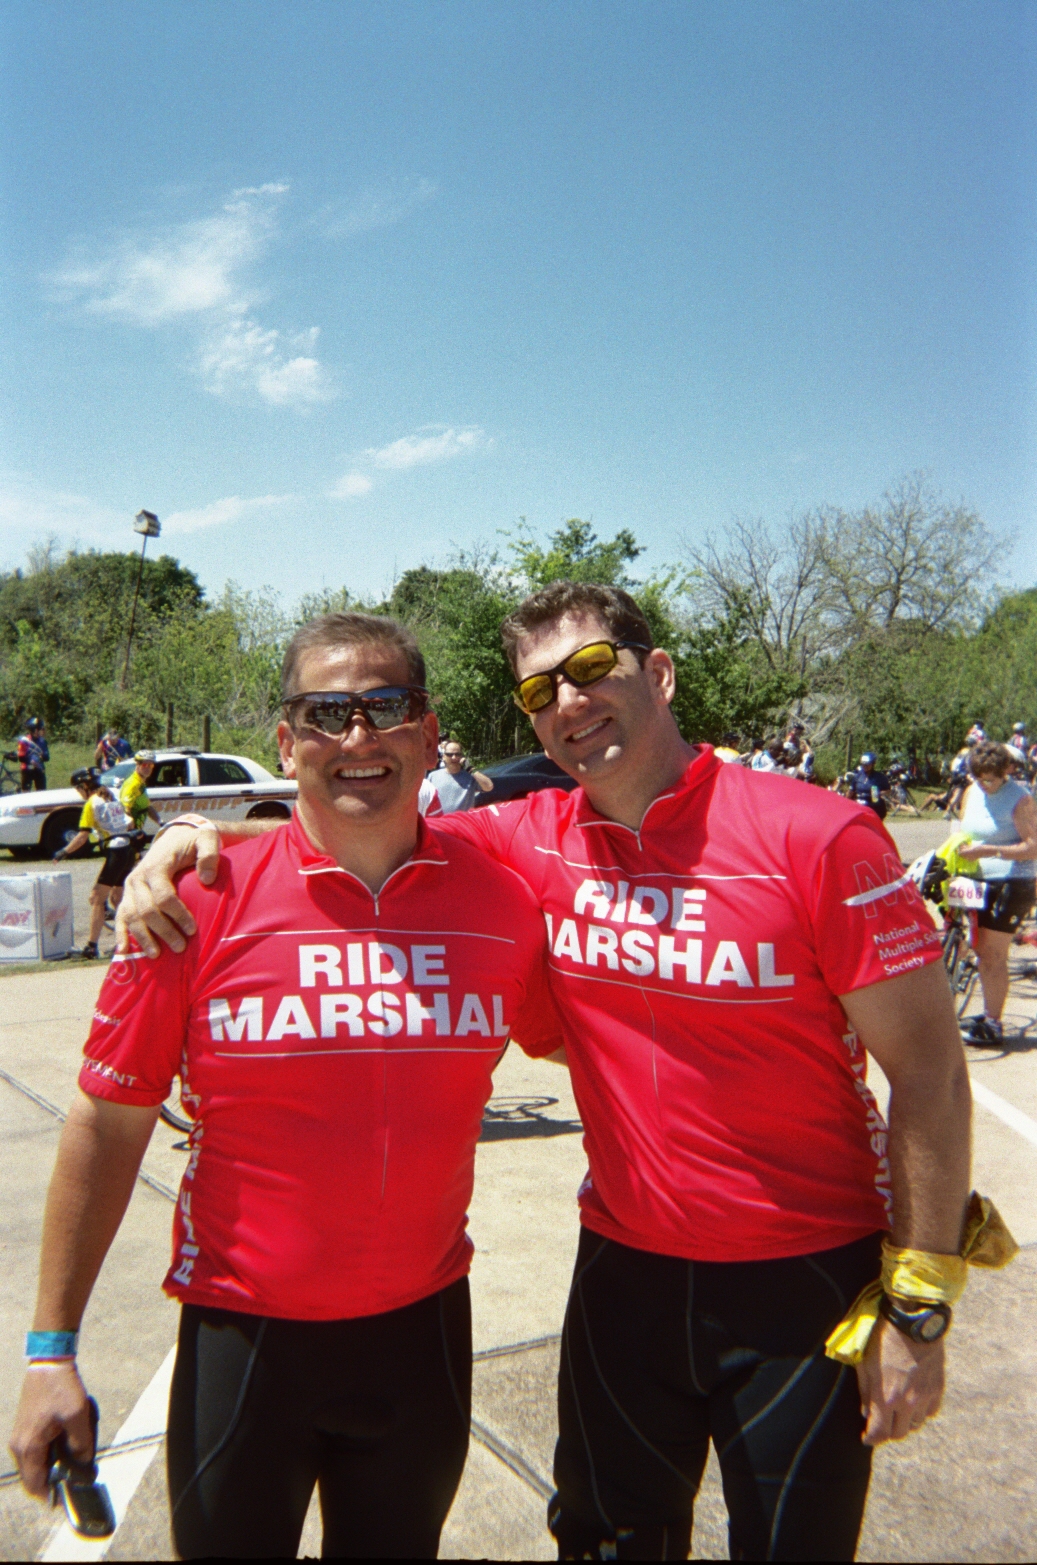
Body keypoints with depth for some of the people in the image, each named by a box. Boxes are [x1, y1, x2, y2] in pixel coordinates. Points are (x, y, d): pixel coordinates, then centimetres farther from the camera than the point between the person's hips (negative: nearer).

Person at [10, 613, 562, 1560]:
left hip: (424, 1329, 2)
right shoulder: (197, 904, -15)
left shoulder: (501, 902, -9)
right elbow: (108, 1125, -8)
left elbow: (561, 1042, 9)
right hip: (243, 1336, -2)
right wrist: (52, 1351, -5)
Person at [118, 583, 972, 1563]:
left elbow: (930, 1069, -12)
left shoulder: (816, 838, -16)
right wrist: (202, 834, -15)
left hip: (806, 1280, -3)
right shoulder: (535, 841, -5)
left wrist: (918, 1311, -12)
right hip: (625, 1263, 3)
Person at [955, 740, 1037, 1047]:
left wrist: (987, 851, -25)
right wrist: (958, 853, -3)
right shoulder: (972, 792, 8)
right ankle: (989, 1015, 26)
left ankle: (992, 1026, 3)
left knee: (993, 955, -6)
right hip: (982, 882, 7)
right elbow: (964, 832, 18)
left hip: (1012, 883, -7)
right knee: (982, 951, 13)